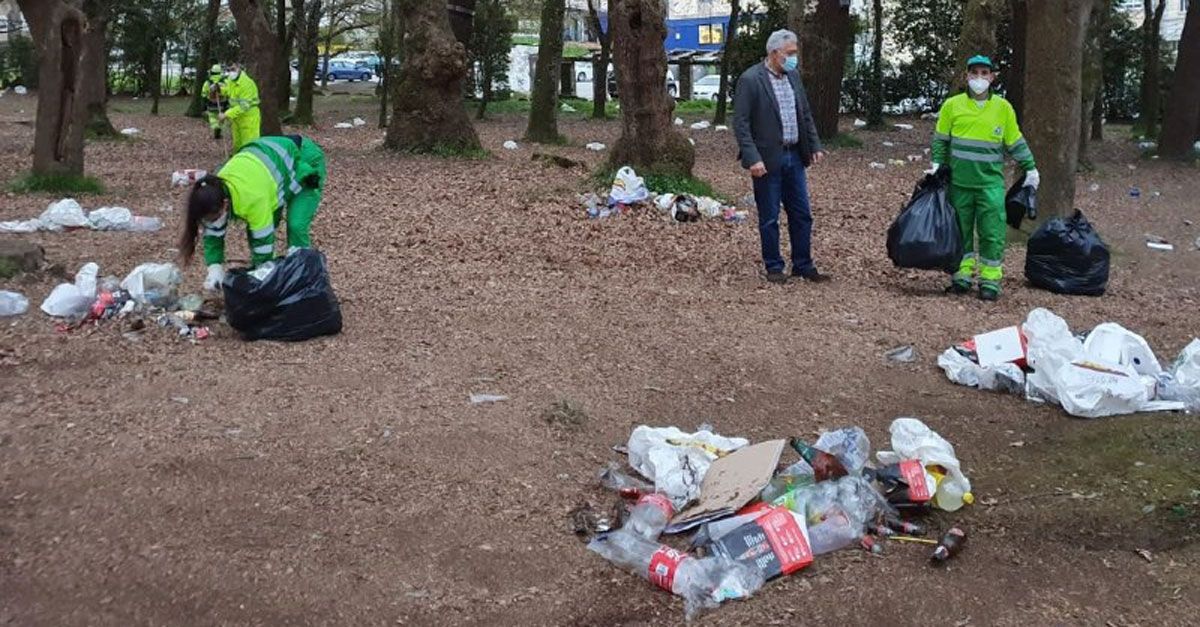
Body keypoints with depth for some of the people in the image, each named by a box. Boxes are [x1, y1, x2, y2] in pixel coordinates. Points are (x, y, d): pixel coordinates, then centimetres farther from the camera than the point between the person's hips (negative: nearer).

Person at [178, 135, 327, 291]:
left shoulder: (253, 198, -41)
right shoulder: (216, 191, -17)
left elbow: (264, 240, -32)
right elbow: (213, 234, -8)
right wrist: (215, 270, -20)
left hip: (305, 161, -7)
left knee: (296, 227, -19)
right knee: (255, 228, 0)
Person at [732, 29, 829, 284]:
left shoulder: (793, 76, 9)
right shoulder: (750, 80, -12)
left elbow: (806, 114, 17)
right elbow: (741, 123, -15)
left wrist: (815, 146, 9)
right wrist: (752, 158, -21)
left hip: (794, 156, 6)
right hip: (767, 159, -6)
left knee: (802, 215, 10)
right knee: (769, 218, 5)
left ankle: (803, 266, 21)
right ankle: (774, 268, 17)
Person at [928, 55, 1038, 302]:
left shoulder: (1003, 108, 3)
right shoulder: (952, 105, 2)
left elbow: (1015, 143, 10)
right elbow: (941, 140, 8)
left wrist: (1030, 168, 8)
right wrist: (937, 164, -4)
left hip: (990, 182, -1)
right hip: (959, 181, 1)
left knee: (992, 232, -3)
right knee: (961, 230, 8)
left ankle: (990, 279, 4)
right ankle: (962, 275, 17)